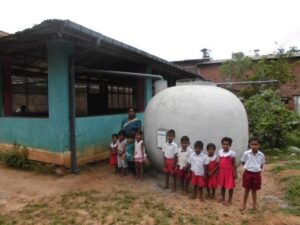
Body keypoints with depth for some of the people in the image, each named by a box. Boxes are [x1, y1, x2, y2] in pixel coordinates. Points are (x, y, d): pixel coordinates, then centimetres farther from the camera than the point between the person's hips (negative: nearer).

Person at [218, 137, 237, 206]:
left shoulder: (232, 153, -16)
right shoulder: (220, 152, -1)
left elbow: (234, 164, -10)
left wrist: (235, 173, -11)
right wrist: (218, 170, 8)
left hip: (229, 171, -5)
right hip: (222, 171, 5)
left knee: (230, 186, 6)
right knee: (222, 185, 18)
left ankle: (229, 200, 21)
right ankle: (222, 198, 36)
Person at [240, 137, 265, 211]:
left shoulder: (261, 155, -6)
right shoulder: (246, 153, -13)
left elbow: (261, 165, 9)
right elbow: (243, 163, 0)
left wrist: (257, 169, -3)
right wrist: (248, 167, -5)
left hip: (256, 174, 2)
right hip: (248, 173, -1)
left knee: (254, 189, 15)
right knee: (247, 189, 9)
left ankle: (254, 203, 32)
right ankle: (244, 204, 22)